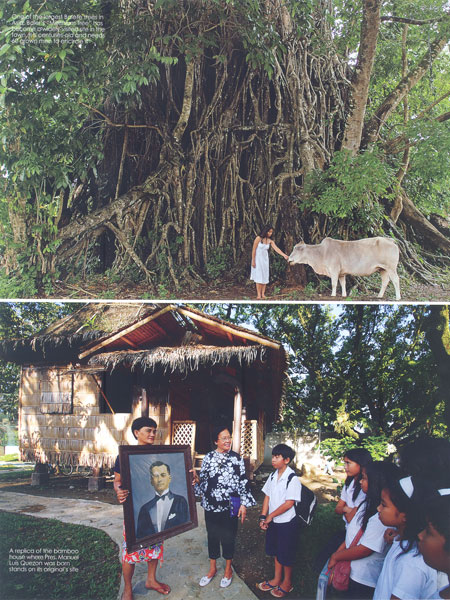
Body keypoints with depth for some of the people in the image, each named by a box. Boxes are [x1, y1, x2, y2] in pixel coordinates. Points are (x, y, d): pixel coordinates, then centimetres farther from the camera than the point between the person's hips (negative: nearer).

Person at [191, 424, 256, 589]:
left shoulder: (236, 458, -4)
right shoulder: (208, 457, 0)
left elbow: (243, 482, -3)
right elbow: (203, 480, 6)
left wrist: (244, 504, -7)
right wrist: (196, 478, -15)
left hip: (230, 506, -2)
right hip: (211, 506, 2)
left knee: (228, 537, 9)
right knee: (212, 536, 14)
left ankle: (228, 569, 30)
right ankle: (212, 568, 33)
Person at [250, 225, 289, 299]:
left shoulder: (270, 241, -1)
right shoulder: (258, 238, -12)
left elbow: (276, 249, -13)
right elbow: (254, 250, -9)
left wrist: (284, 255, -27)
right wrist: (253, 261, -10)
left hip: (265, 260, 4)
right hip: (257, 259, -4)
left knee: (265, 276, 2)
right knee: (258, 276, -6)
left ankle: (263, 294, 7)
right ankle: (258, 294, -5)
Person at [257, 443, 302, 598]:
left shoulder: (292, 479, -20)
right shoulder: (273, 476, 1)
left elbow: (289, 503, -22)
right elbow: (267, 497, 5)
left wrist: (271, 515, -15)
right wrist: (263, 517, -4)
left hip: (287, 523, -6)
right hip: (273, 522, 6)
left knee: (286, 555, 9)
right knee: (276, 551, 20)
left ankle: (287, 583, 29)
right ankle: (276, 579, 38)